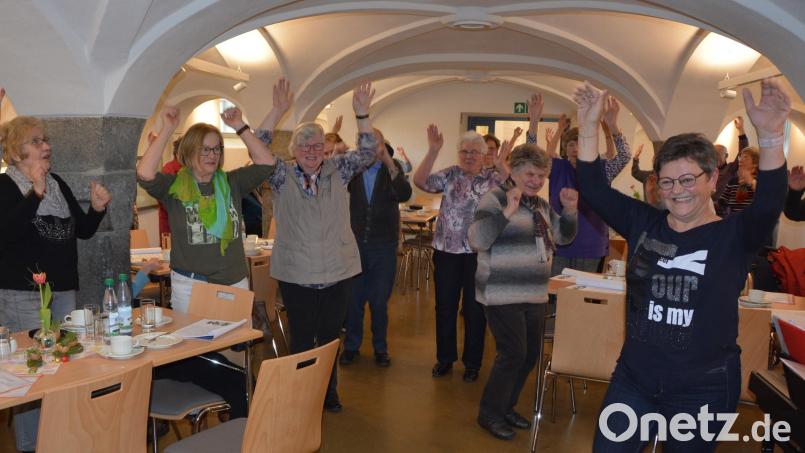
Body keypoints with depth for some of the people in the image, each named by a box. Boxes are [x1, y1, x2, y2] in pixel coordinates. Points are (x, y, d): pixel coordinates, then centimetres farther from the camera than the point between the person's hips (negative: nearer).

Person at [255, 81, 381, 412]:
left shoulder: (338, 171, 5)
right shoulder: (282, 176, 0)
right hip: (296, 275, -2)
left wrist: (362, 114, -15)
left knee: (330, 336, 15)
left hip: (338, 272, 2)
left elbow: (367, 152, -3)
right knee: (302, 338, 9)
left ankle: (329, 392, 33)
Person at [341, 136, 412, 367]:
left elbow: (404, 195, -16)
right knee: (353, 298, 10)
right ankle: (351, 345, 27)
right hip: (354, 243, 1)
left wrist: (390, 165, -26)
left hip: (384, 246, 0)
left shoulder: (393, 167, 0)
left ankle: (380, 347, 26)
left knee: (380, 301, 9)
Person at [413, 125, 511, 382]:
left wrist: (502, 165, -27)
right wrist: (433, 151, -17)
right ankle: (444, 358, 27)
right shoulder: (449, 175, 4)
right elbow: (420, 182, -9)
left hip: (479, 253, -2)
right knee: (445, 306, 11)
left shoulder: (493, 178, 1)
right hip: (446, 250, 2)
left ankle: (472, 362, 22)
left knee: (474, 309, 7)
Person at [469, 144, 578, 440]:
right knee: (513, 353, -8)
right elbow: (477, 241, -22)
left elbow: (563, 237, 19)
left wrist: (569, 211, 1)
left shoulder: (542, 204, 12)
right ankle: (489, 414, 11)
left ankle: (506, 407, 30)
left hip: (535, 295, 8)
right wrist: (508, 211, -30)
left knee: (531, 354, 13)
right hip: (503, 294, -8)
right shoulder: (496, 198, -11)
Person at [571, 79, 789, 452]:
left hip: (703, 390, -2)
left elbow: (768, 204, -27)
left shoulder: (734, 235, -8)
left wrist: (770, 136, -43)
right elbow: (594, 190, -6)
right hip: (633, 378, 3)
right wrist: (589, 127, -16)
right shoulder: (643, 223, 0)